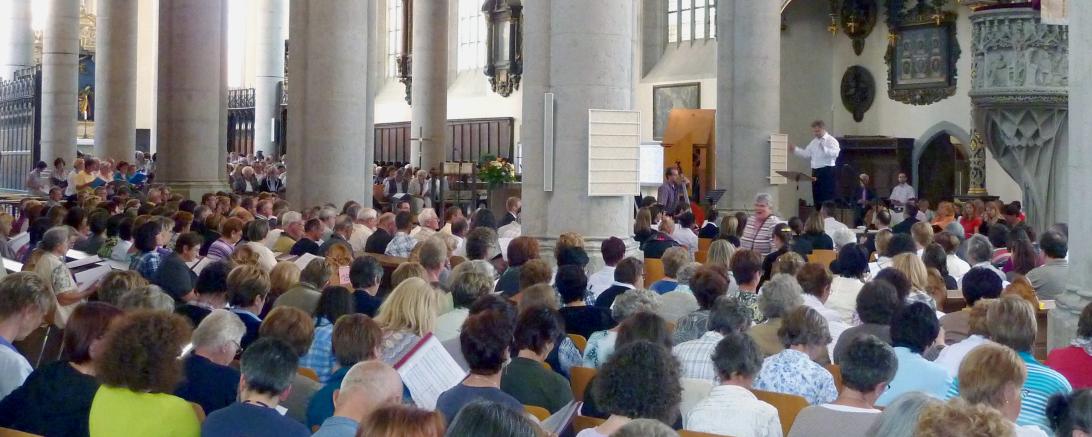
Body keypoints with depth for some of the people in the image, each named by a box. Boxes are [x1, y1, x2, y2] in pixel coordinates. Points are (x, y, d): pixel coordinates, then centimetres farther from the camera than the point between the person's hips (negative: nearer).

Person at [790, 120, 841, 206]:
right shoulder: (814, 142, 17)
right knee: (816, 196, 10)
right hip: (815, 171, 7)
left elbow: (835, 153, -22)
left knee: (828, 197, -8)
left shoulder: (831, 140, -6)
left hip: (827, 171, -7)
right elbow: (806, 154, 18)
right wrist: (795, 150, 10)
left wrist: (824, 148, -33)